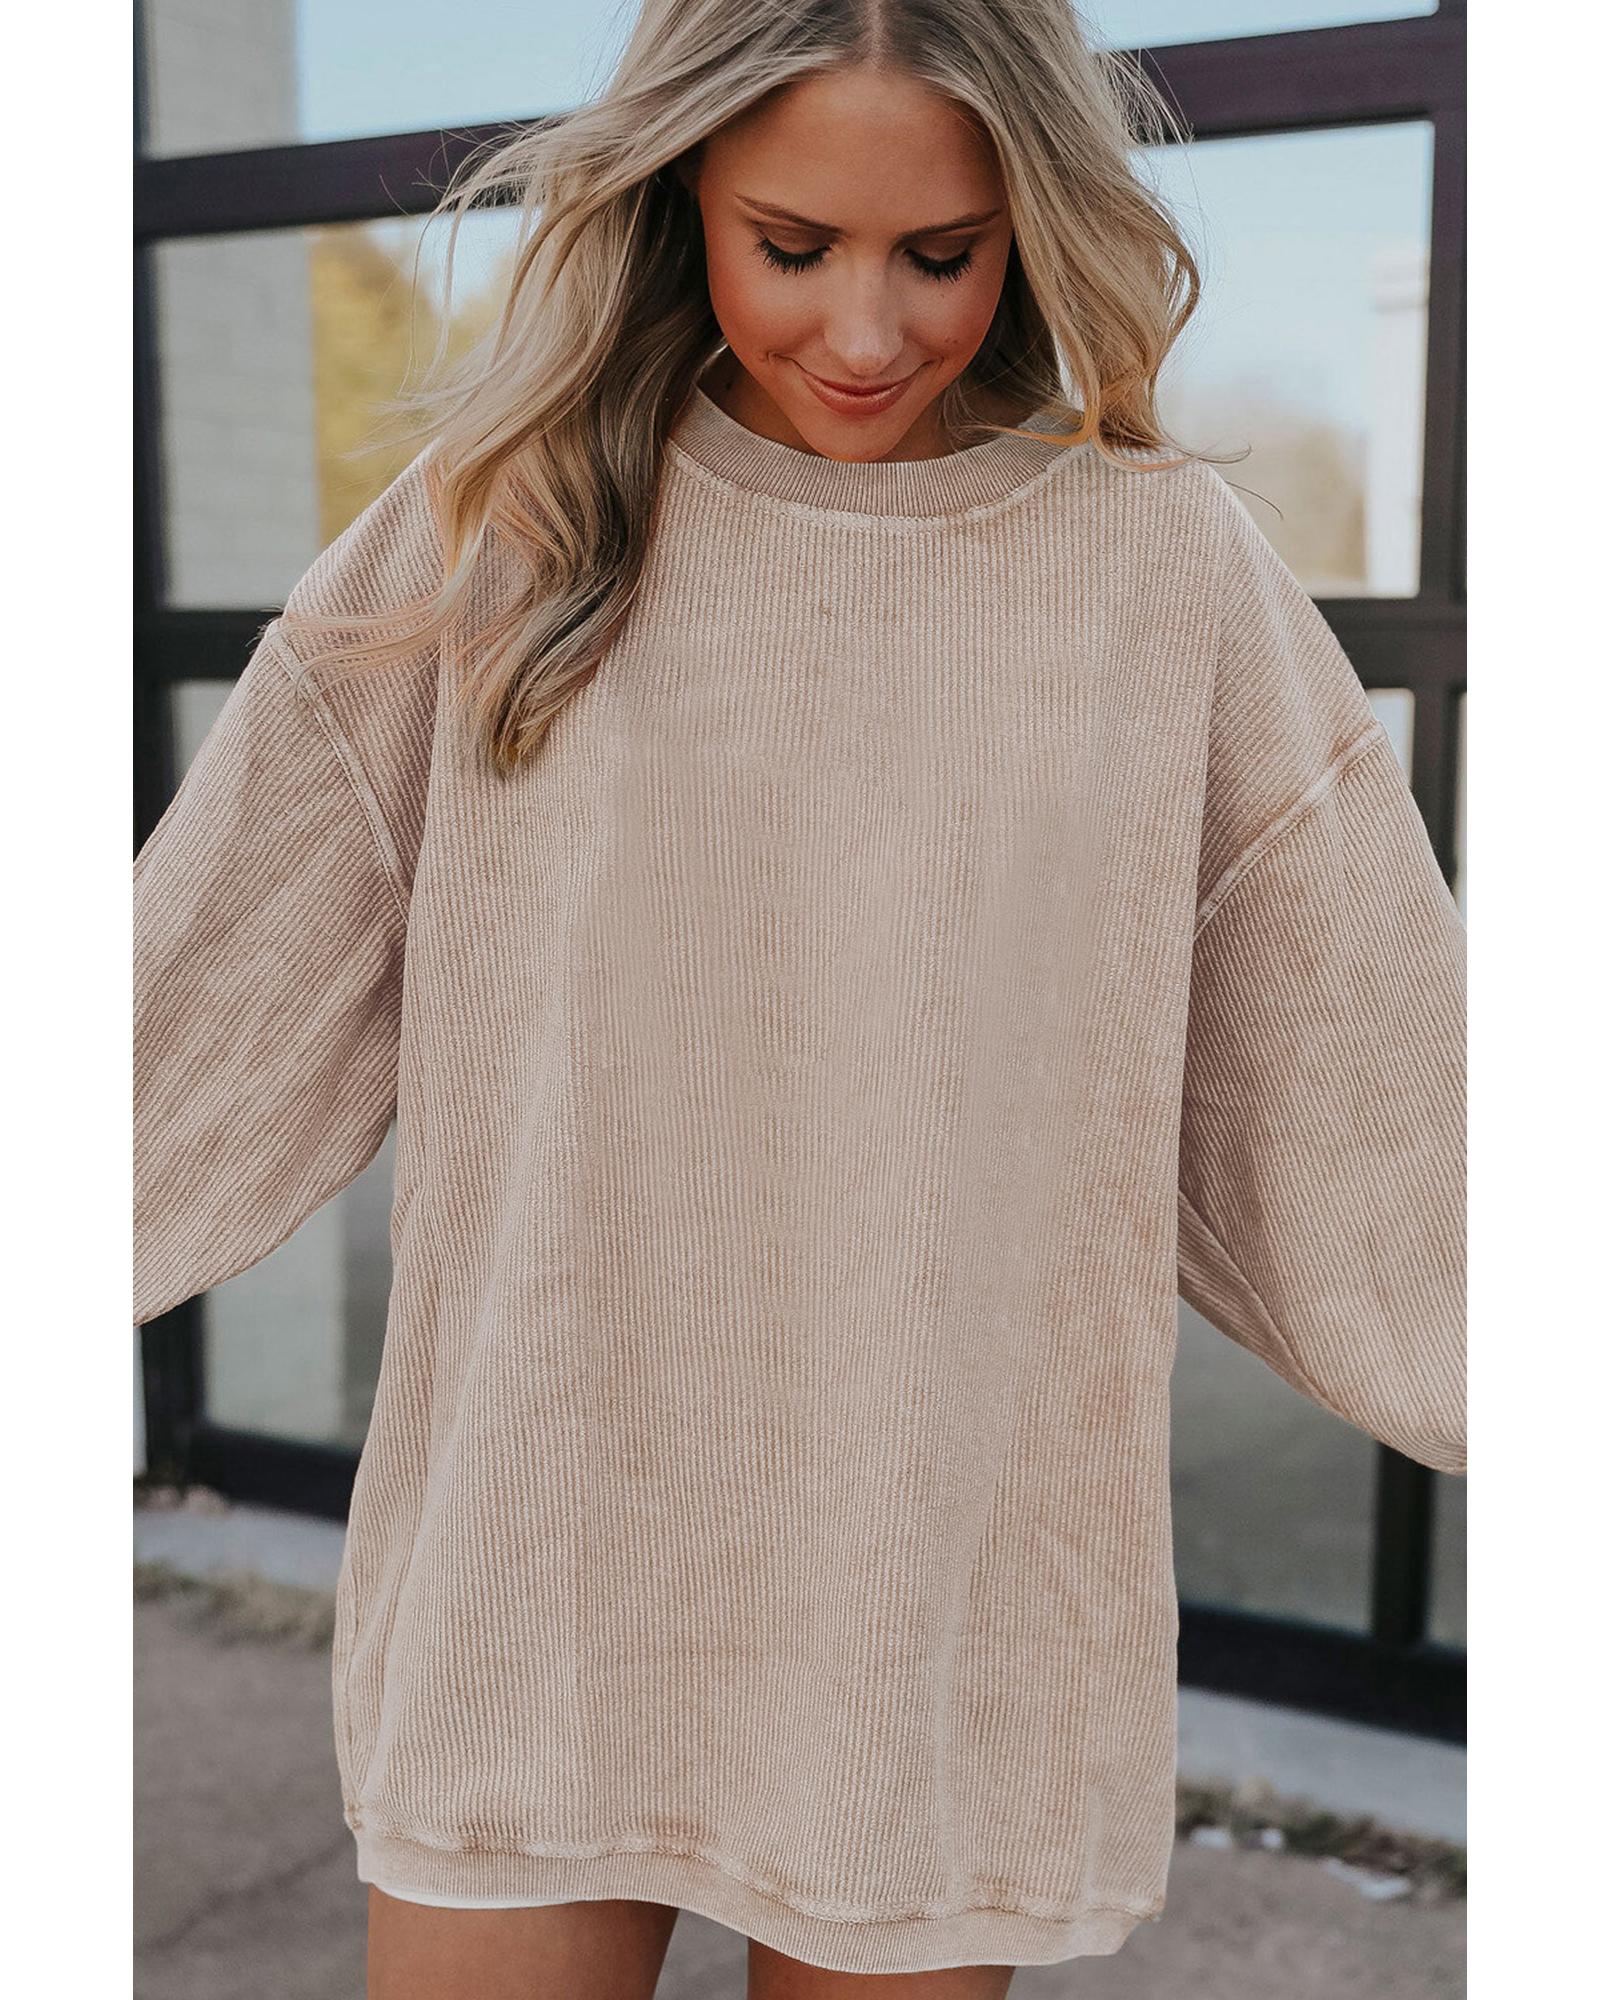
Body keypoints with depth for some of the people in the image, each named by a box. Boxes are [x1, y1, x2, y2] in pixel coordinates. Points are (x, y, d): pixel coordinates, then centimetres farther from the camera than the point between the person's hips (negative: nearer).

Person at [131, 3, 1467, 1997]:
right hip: (532, 1588, 1)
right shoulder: (497, 527, 0)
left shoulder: (1167, 564, -2)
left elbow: (1366, 1105, 3)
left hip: (949, 1602, 0)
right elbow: (217, 1003, 4)